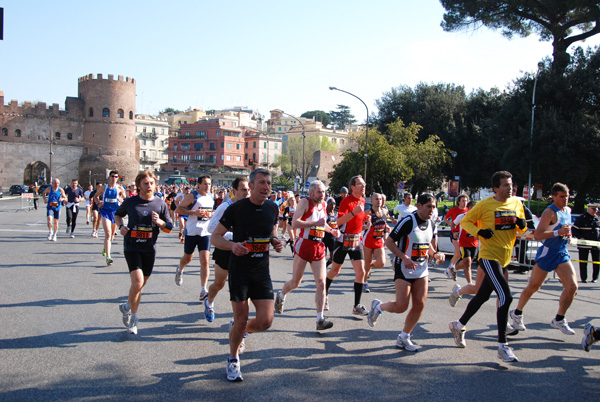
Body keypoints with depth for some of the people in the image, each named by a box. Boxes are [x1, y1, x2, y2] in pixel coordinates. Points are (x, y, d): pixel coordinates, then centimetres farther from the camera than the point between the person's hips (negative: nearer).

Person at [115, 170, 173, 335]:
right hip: (132, 247, -3)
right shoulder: (130, 201, -3)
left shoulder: (160, 204, 1)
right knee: (138, 282, -16)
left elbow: (169, 227, 6)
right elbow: (118, 215, 16)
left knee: (141, 284, 12)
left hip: (149, 249, 3)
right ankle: (133, 316, 5)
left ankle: (127, 307, 37)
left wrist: (159, 222, -15)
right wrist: (121, 226, -5)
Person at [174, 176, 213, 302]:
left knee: (205, 261, -9)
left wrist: (212, 214, 4)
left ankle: (203, 291, -10)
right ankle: (179, 271, 51)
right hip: (192, 232, -3)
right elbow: (177, 209, -12)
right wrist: (194, 212, -22)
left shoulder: (210, 197, 10)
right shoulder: (192, 196, -9)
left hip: (205, 233, 3)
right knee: (187, 258, 15)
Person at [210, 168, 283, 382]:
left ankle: (235, 329, 31)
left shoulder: (272, 208, 3)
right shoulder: (236, 209, -11)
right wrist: (232, 245, -25)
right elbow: (215, 237, -5)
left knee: (265, 321, -3)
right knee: (241, 320, 0)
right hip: (239, 270, -4)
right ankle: (233, 360, 27)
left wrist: (276, 241, -2)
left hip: (262, 271, 4)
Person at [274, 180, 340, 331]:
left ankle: (320, 320, -4)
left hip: (319, 247, 5)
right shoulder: (305, 202, -8)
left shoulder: (324, 204, 13)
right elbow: (294, 223, -20)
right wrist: (316, 223, -24)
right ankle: (281, 295, 39)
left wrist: (331, 230, 13)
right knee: (295, 282, 6)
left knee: (321, 283, -6)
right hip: (304, 245, -5)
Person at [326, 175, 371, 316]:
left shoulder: (362, 201, 8)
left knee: (361, 272, -5)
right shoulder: (346, 201, -14)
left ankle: (357, 306, 2)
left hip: (357, 240, 6)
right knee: (335, 270, 8)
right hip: (344, 240, -5)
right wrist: (354, 212, -35)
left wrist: (365, 220, 5)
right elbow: (339, 221, -25)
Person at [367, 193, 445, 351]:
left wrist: (435, 254, 1)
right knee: (401, 306, -11)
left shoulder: (430, 224, 6)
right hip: (404, 269, -7)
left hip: (422, 269, 7)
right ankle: (378, 306, 22)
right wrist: (404, 258, -24)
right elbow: (389, 241, -14)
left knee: (419, 305, -1)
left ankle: (403, 337, 16)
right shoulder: (408, 221, -16)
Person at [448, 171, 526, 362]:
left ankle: (459, 325, 36)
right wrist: (479, 231, -18)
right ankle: (502, 346, -9)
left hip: (504, 259, 7)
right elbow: (465, 221, 0)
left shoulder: (517, 203, 8)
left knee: (482, 296, 15)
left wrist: (522, 224, -5)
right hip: (489, 257, -7)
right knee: (505, 296, -18)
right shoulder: (485, 205, -9)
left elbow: (522, 229, 18)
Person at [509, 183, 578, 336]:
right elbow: (537, 235, -23)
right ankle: (517, 313, 24)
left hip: (562, 253, 7)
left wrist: (567, 234, 12)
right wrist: (558, 233, -31)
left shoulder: (568, 210, 10)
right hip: (547, 252, -7)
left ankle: (559, 320, 8)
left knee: (572, 286, -7)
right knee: (533, 287, 4)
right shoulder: (550, 212, -16)